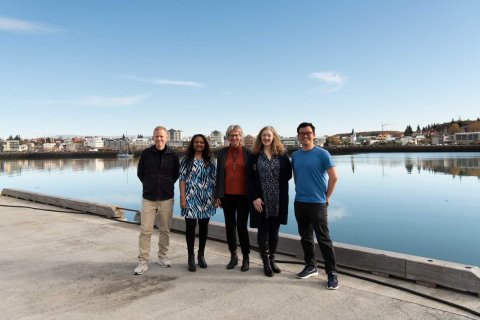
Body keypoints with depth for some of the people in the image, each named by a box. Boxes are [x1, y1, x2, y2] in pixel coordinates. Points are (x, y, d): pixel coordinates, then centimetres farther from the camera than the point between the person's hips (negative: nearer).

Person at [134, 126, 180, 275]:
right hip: (148, 198, 0)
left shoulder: (173, 155, -2)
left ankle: (162, 256, 27)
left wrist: (167, 185, 8)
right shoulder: (145, 153, -2)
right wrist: (150, 186, 10)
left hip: (166, 198, 1)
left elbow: (176, 174, 11)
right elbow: (140, 173, 9)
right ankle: (143, 261, 9)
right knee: (145, 230, 0)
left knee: (165, 230, 10)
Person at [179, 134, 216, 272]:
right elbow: (182, 179, -2)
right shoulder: (187, 160, 2)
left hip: (206, 199, 3)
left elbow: (213, 180, 10)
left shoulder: (210, 161, 9)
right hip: (191, 198, -3)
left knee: (204, 226, 9)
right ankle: (191, 257, 12)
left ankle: (201, 255, 24)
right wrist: (182, 197, -10)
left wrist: (215, 196, 5)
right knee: (190, 226, -1)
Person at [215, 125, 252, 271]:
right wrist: (218, 195, 3)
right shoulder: (222, 153, 6)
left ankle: (246, 258, 14)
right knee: (229, 226, 10)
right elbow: (219, 174, 7)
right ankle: (233, 256, 26)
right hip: (227, 195, 3)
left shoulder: (248, 153, 0)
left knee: (242, 226, -2)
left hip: (243, 195, -2)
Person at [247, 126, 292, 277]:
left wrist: (277, 183, -4)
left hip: (278, 200, 2)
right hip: (261, 199, -1)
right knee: (263, 231, 5)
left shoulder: (282, 155, 4)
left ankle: (272, 260, 25)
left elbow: (288, 174, 4)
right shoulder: (255, 156, 0)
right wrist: (254, 197, -12)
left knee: (274, 231, 10)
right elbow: (250, 179, -5)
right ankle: (266, 262, 17)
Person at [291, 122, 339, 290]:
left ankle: (332, 273, 9)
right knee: (305, 237, 14)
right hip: (299, 202, 6)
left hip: (317, 203, -5)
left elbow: (334, 177, -9)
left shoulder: (322, 154, -8)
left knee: (323, 239, -2)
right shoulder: (295, 155, 7)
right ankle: (311, 266, 29)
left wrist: (327, 197, -5)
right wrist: (301, 190, 13)